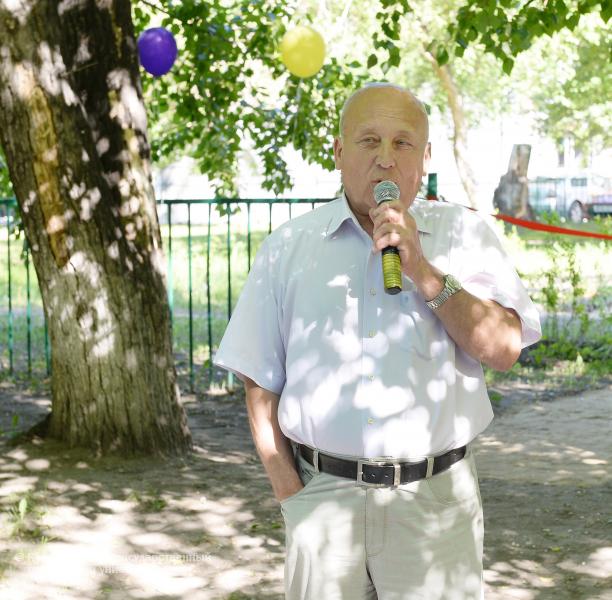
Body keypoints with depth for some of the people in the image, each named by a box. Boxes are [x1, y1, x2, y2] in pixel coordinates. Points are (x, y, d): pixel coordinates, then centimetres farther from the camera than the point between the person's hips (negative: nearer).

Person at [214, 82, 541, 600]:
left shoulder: (465, 235, 4)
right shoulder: (289, 247, 7)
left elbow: (505, 348, -6)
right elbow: (259, 380, 8)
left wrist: (423, 271, -14)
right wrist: (288, 488, 0)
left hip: (434, 499, -1)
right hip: (322, 497, 1)